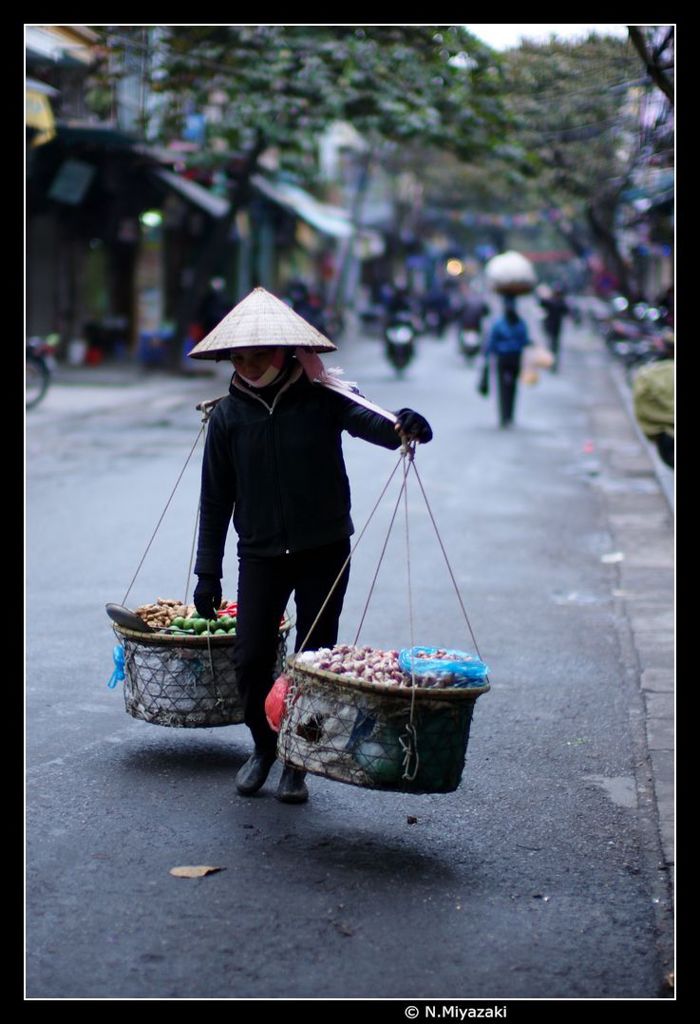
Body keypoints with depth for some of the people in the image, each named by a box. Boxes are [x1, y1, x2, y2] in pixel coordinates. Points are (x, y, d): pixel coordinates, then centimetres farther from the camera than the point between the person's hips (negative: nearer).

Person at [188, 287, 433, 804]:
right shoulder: (229, 414, 0)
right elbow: (216, 498, 5)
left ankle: (299, 762, 21)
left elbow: (370, 419, -24)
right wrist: (208, 572, 5)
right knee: (251, 658, 0)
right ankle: (263, 746, 26)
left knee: (314, 659, 4)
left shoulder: (322, 397, -6)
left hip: (324, 552, -1)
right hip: (260, 554, 2)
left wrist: (403, 426, -49)